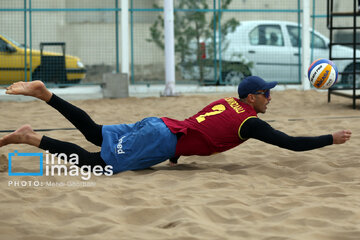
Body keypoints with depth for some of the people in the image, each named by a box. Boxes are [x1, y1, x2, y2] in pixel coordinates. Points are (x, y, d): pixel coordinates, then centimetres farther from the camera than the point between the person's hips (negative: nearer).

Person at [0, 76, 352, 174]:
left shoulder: (226, 102, 18)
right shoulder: (250, 122, -5)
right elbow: (292, 143, -6)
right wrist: (331, 139, 3)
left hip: (159, 125, 8)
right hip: (164, 140, -8)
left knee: (95, 134, 15)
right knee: (95, 161, -10)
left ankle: (43, 93, 6)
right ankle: (30, 138, -16)